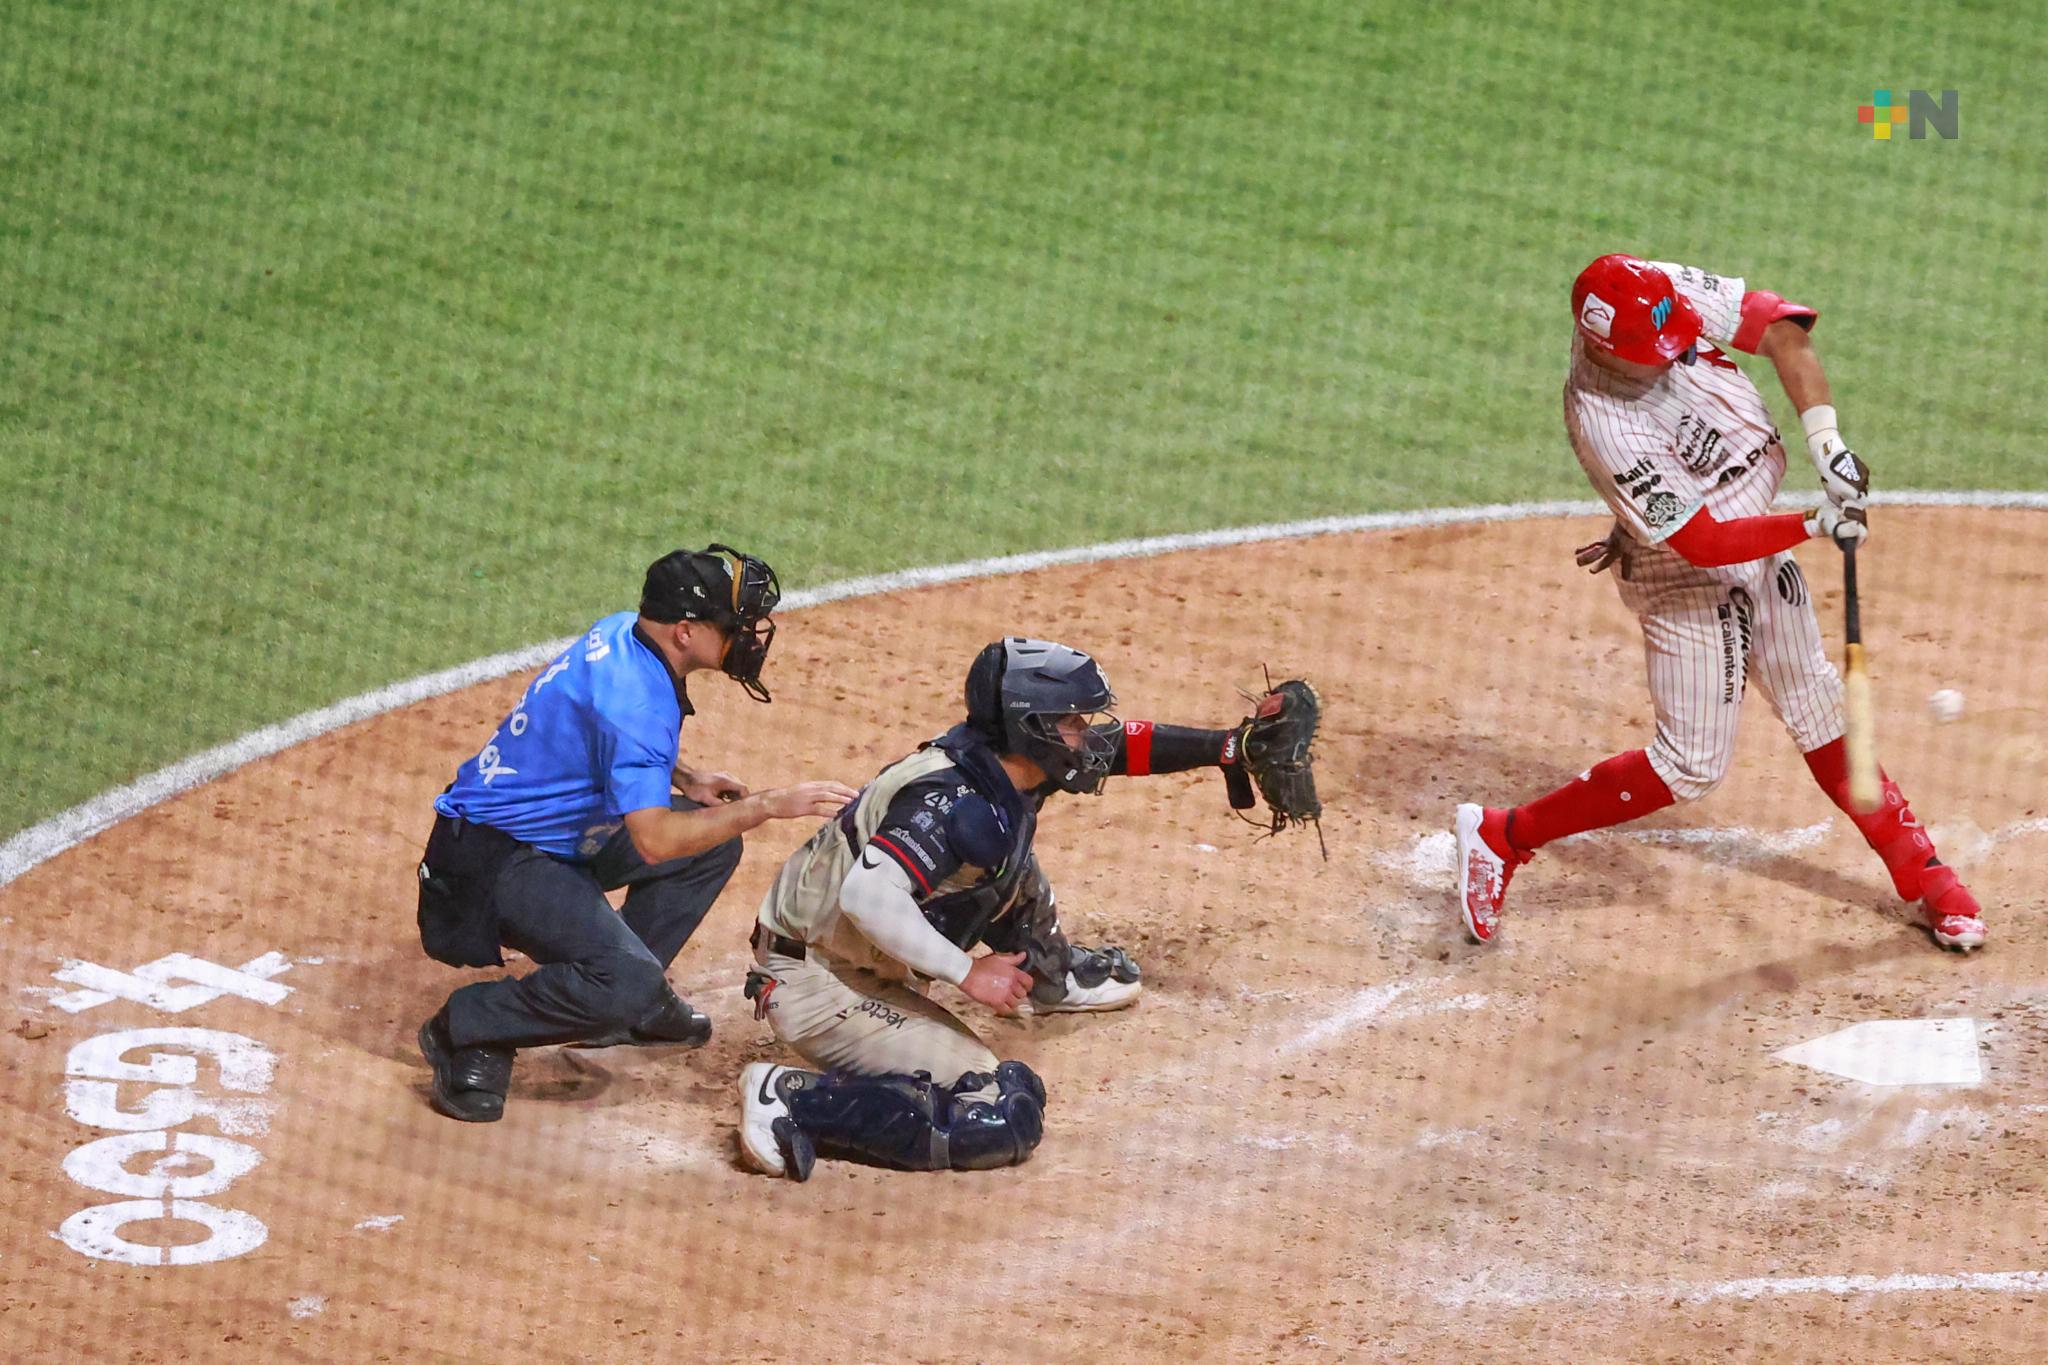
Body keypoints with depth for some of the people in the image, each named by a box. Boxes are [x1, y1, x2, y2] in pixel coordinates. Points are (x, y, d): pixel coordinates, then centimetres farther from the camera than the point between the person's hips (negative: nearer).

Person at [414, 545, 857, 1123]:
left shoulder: (623, 632, 1)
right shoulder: (635, 700, -28)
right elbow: (654, 841, -35)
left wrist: (685, 780, 8)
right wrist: (767, 805, -30)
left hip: (560, 836, 10)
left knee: (714, 842, 13)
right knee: (631, 982, -28)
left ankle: (629, 1005, 19)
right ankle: (466, 1033, -10)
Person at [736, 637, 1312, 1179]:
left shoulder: (1002, 761, 1)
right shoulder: (957, 804, -27)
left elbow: (1117, 746, 16)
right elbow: (868, 896, -40)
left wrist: (1229, 746, 13)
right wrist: (968, 972, -32)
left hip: (872, 968, 10)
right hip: (820, 991, -10)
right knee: (1005, 1116, -19)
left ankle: (1051, 976, 45)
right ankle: (794, 1102, -18)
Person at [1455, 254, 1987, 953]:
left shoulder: (1666, 296, -19)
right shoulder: (1602, 423, -34)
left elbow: (1781, 326, -17)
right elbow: (1705, 543, -31)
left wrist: (1827, 443, -26)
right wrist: (1816, 527, -35)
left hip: (1761, 548, 7)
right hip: (1688, 582, -7)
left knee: (1820, 710, 18)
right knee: (1691, 768, -3)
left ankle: (1921, 871, 30)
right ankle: (1501, 836, 7)